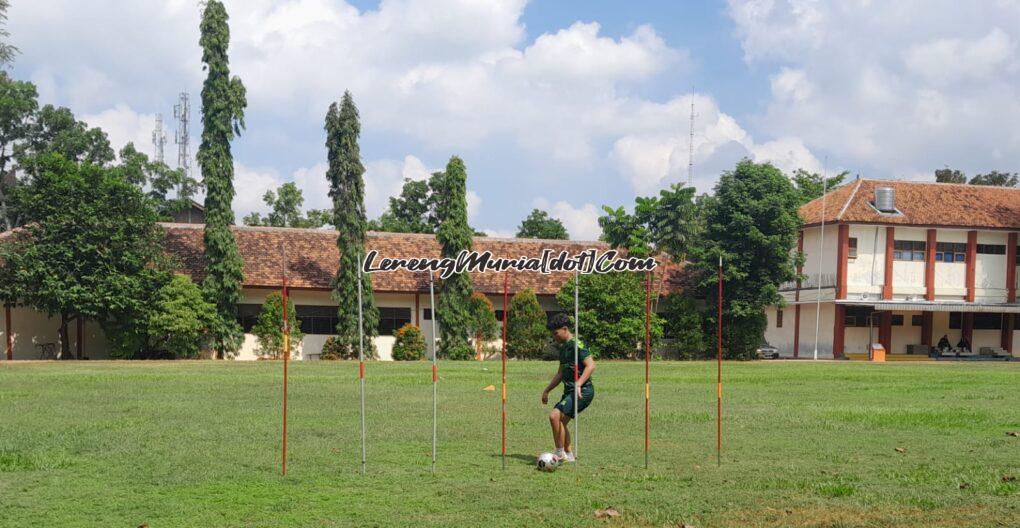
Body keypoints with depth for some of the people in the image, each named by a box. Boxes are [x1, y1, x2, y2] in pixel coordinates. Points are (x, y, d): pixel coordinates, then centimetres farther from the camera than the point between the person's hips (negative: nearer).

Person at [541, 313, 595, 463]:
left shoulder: (576, 344, -12)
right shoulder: (563, 347, 18)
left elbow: (591, 365, -23)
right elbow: (560, 374, 28)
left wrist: (578, 384, -32)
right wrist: (546, 390, 26)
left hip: (583, 391, -10)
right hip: (569, 390, 10)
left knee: (555, 416, -20)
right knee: (560, 422, 12)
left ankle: (560, 453, -10)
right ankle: (569, 455, 24)